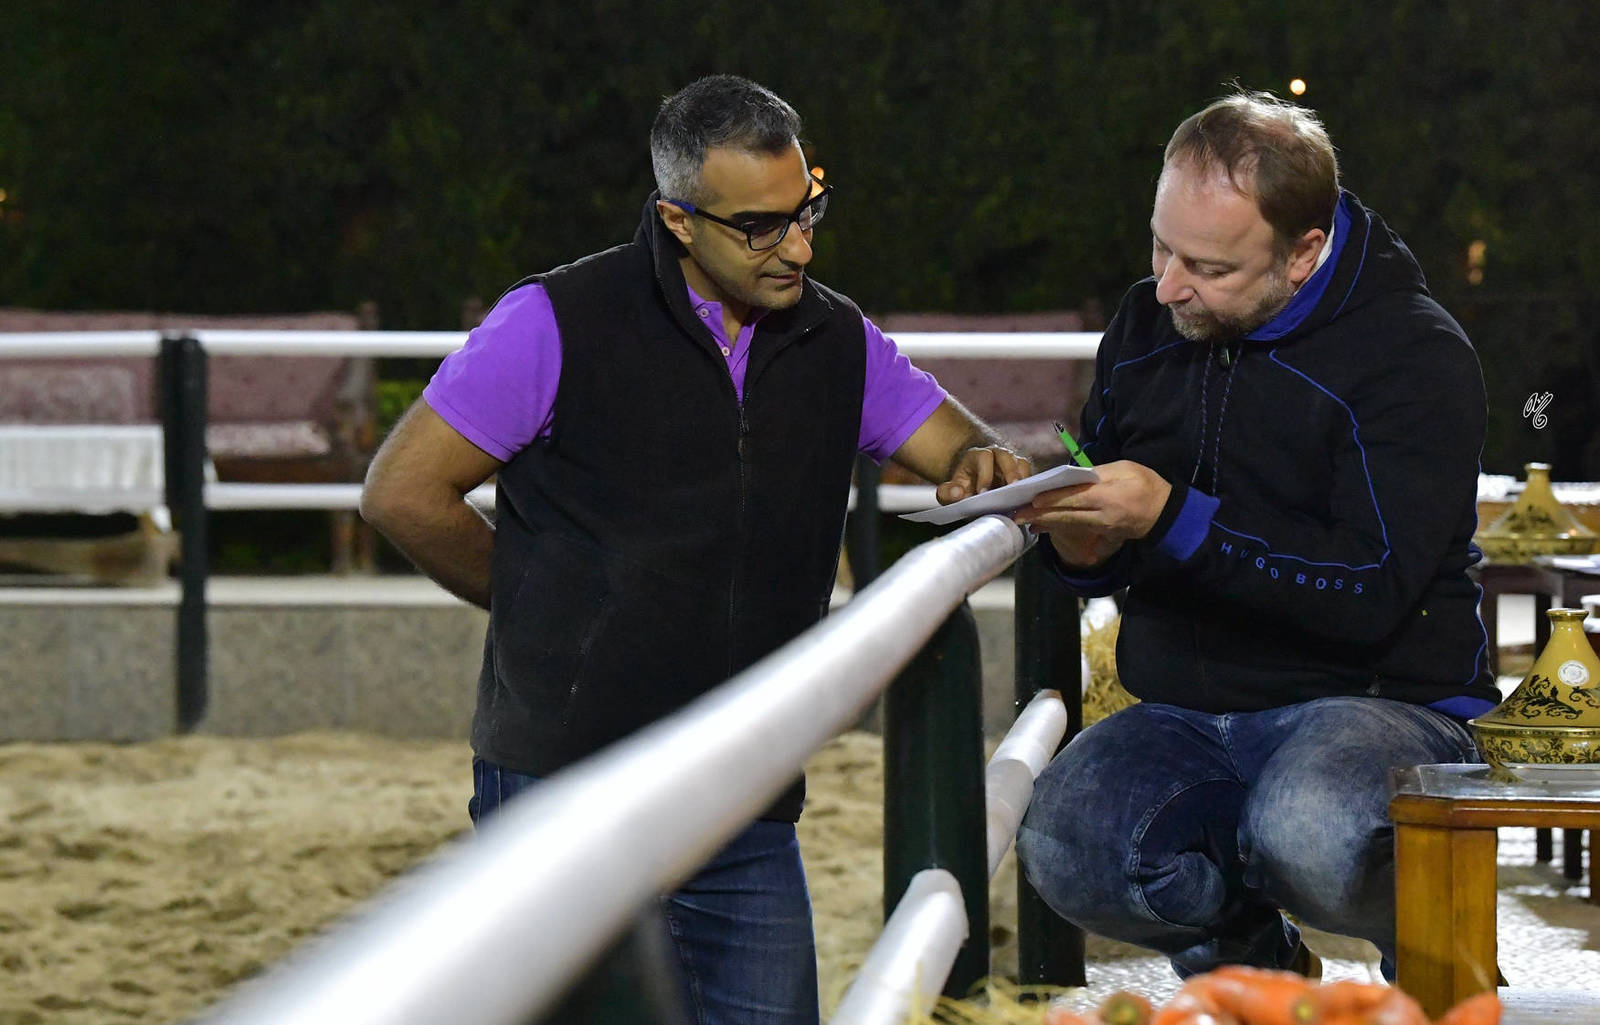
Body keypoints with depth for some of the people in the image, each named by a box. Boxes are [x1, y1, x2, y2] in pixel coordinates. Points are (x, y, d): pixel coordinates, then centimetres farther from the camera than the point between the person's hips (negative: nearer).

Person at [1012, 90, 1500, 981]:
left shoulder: (1417, 356, -11)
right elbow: (1111, 557, 20)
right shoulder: (1145, 327, 9)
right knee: (1063, 852, -27)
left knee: (1308, 841, -39)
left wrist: (1172, 520, -28)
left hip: (1379, 701, -5)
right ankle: (1251, 956, 6)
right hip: (1183, 717, 5)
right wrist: (1082, 548, -7)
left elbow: (1371, 594, -21)